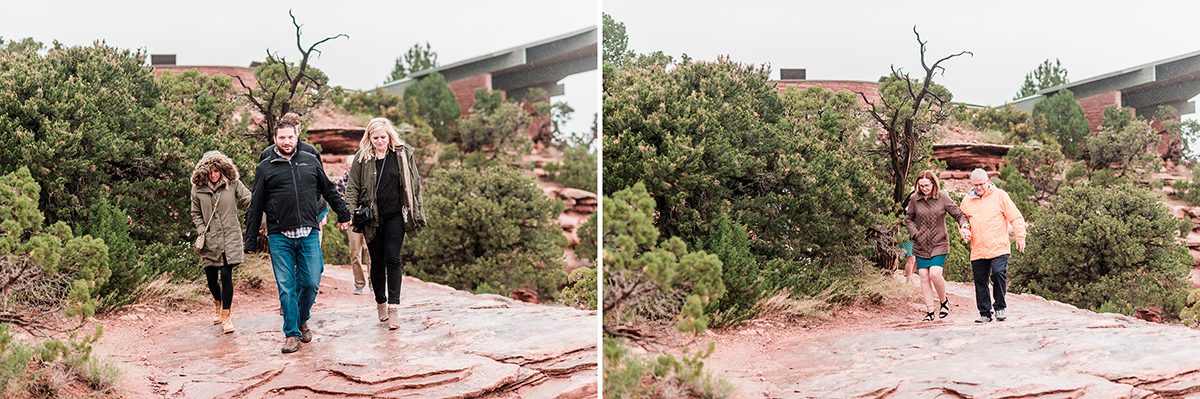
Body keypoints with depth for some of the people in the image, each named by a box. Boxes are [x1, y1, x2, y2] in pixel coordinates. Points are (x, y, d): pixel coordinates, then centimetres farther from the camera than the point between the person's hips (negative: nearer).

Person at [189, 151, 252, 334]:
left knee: (226, 275, -10)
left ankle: (225, 316, -1)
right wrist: (201, 231, -2)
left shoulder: (233, 184, -2)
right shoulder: (198, 188, 2)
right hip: (209, 239, 2)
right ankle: (218, 304, 41)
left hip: (229, 237, -2)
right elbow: (195, 213, 10)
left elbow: (249, 201, -2)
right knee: (211, 277, 8)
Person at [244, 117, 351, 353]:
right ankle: (292, 333, 8)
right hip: (279, 237, -1)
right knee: (286, 287, 0)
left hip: (309, 234, 2)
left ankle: (302, 320, 26)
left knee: (311, 282, 0)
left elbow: (329, 191, 22)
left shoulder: (311, 161, 10)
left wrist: (343, 214, 24)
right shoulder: (265, 168, 5)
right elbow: (255, 207, 7)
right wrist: (251, 240, 4)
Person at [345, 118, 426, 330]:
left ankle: (393, 307, -10)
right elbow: (353, 188, 2)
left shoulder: (403, 154, 1)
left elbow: (414, 184, 6)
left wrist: (417, 213, 5)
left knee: (392, 259, -9)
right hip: (371, 219, 1)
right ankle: (381, 303, 24)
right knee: (377, 262, 9)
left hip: (395, 216, -1)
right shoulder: (361, 159, 1)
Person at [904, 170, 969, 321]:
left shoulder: (943, 197, -4)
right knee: (924, 277, 0)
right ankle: (930, 311, 9)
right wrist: (915, 234, -2)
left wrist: (964, 224, -21)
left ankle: (944, 301, 9)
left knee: (935, 274, -18)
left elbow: (958, 214, 0)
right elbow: (908, 219, 12)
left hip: (939, 245, -3)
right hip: (921, 245, 3)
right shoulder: (914, 199, 1)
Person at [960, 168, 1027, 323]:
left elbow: (1016, 217, 2)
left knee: (999, 273, -18)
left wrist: (1020, 237, -2)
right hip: (977, 251, 4)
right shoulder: (967, 201, 11)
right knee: (980, 282, 5)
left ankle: (1000, 307, 0)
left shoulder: (999, 195, 2)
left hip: (999, 247, -4)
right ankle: (985, 313, 15)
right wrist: (965, 231, 2)